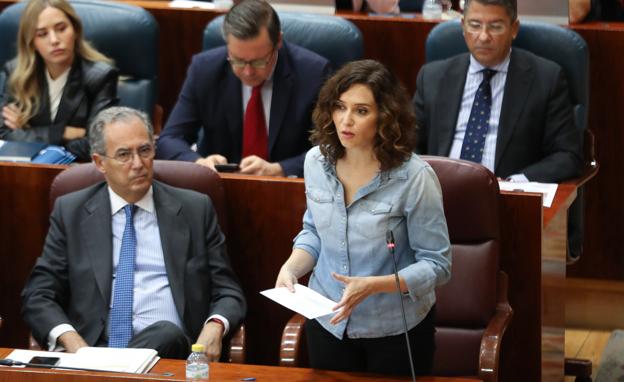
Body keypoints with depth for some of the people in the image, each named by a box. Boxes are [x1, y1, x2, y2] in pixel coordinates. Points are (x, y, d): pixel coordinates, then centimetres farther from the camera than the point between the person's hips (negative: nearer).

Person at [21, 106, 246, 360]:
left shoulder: (196, 209, 13)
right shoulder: (70, 212, 13)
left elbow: (228, 292, 12)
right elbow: (38, 296, 9)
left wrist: (215, 328, -12)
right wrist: (70, 339, -12)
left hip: (170, 349, 2)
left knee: (166, 333, -35)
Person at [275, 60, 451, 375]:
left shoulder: (414, 177, -21)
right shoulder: (317, 161, -6)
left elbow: (436, 264, -17)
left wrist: (373, 285, -30)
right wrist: (291, 268, -10)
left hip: (396, 328, -4)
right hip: (328, 321, 4)